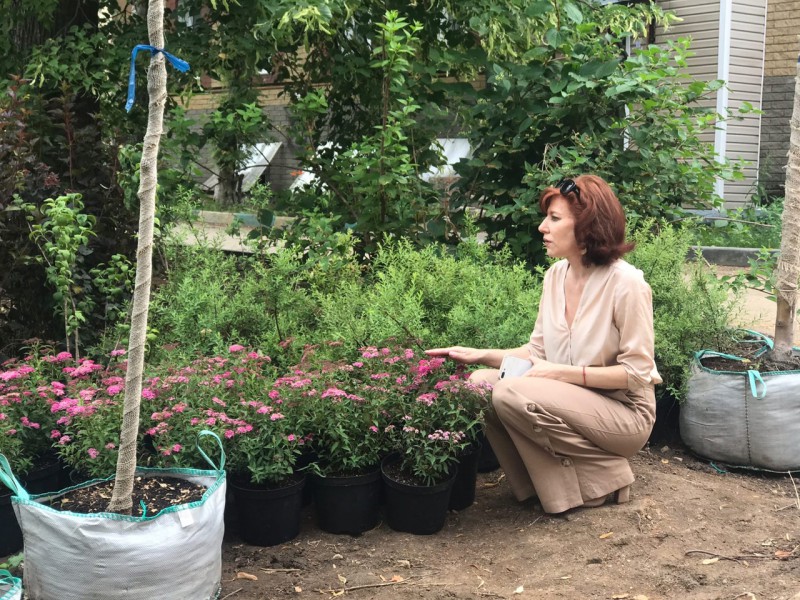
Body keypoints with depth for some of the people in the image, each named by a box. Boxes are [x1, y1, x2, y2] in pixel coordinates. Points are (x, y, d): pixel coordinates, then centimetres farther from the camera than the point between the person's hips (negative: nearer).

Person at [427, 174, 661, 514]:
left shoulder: (625, 283, -19)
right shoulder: (555, 275, 1)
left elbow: (637, 372, -17)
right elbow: (538, 351, 8)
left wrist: (561, 373, -21)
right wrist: (481, 355, -4)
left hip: (624, 411, -7)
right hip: (571, 403, 7)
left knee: (513, 395, -27)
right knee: (482, 382, -11)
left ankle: (603, 475, -7)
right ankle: (542, 481, 1)